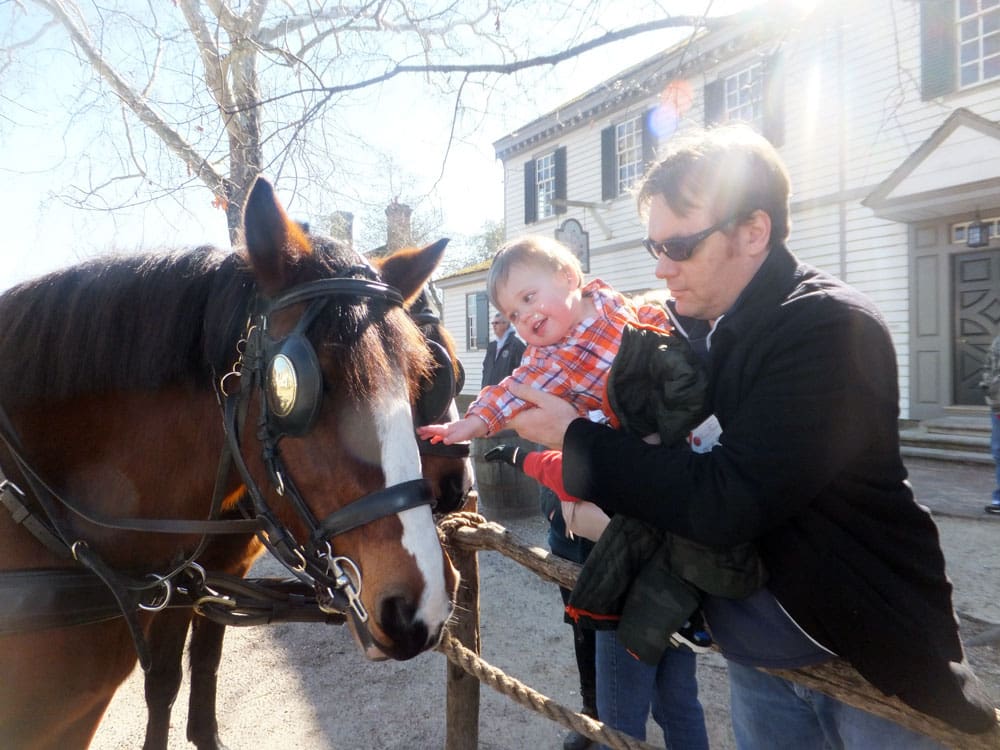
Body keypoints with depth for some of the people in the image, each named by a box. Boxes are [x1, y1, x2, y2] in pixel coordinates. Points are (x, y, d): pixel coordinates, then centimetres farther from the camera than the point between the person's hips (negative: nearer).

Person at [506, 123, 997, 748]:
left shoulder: (834, 328, -23)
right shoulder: (689, 326, -3)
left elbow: (724, 501, -29)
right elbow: (658, 442, 11)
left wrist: (577, 440, -22)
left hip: (873, 657, -6)